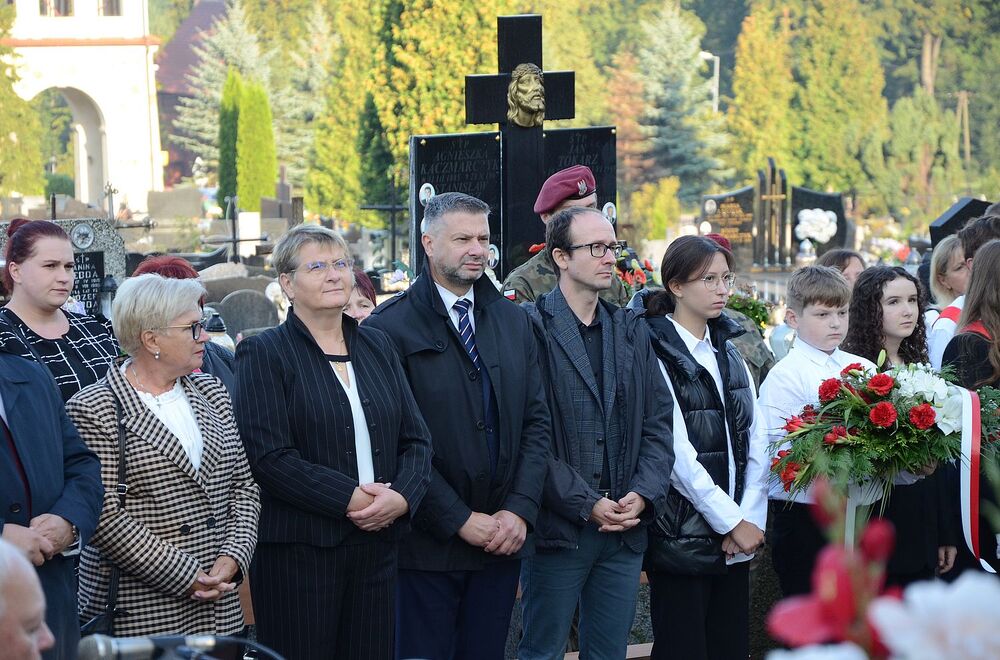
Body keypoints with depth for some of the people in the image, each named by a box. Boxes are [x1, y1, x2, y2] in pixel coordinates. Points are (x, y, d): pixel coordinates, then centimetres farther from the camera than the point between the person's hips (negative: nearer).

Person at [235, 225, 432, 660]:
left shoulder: (376, 345, 15)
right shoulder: (263, 354, -2)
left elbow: (416, 439, 12)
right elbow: (269, 457, -13)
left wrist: (401, 497, -8)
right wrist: (350, 498, -17)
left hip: (378, 545, 5)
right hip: (299, 553, -5)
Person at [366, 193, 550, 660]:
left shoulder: (513, 321, 12)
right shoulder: (390, 328, -8)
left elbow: (536, 422, 10)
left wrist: (520, 510, -4)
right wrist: (460, 520, -13)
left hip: (503, 537, 5)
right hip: (428, 546, -5)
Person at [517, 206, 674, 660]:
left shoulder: (632, 331, 14)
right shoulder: (530, 327, -6)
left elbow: (658, 423, 11)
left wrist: (644, 495, -5)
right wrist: (586, 504, -15)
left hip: (626, 528, 5)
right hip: (558, 530, -5)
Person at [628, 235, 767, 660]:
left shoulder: (728, 351, 13)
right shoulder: (656, 353, -8)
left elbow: (755, 439, 7)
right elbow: (676, 452, -14)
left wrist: (752, 518, -5)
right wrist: (733, 522, -12)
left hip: (736, 537, 6)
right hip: (681, 538, -6)